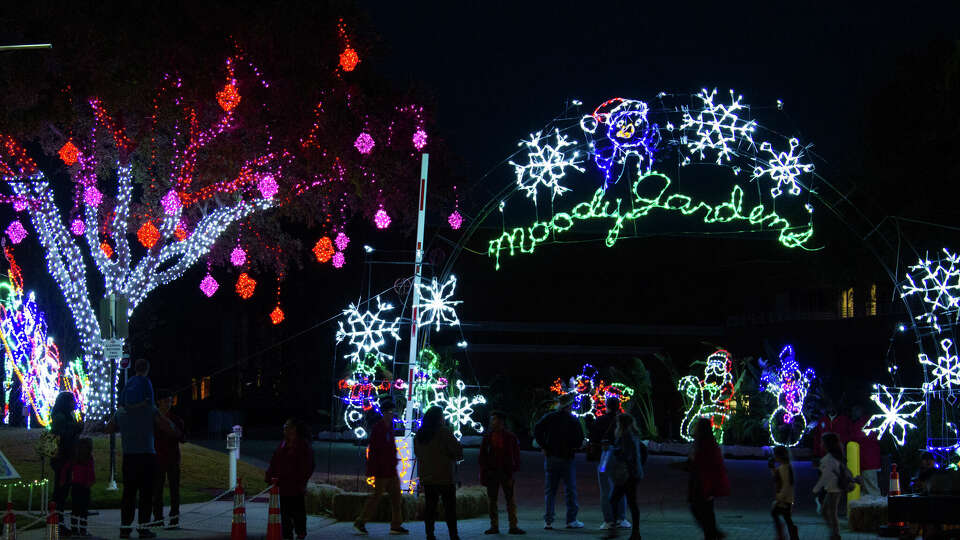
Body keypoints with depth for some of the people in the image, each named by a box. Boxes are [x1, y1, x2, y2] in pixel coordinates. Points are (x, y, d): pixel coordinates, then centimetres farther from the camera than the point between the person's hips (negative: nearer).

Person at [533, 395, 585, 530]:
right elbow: (580, 441, -8)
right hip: (567, 458, -3)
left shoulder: (549, 417, 2)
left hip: (550, 458, 3)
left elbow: (537, 430, -7)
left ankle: (548, 521, 3)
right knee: (570, 490, 6)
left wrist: (544, 447, -3)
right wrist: (573, 448, 9)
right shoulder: (574, 421, -5)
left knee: (550, 490, 7)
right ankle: (571, 520, 6)